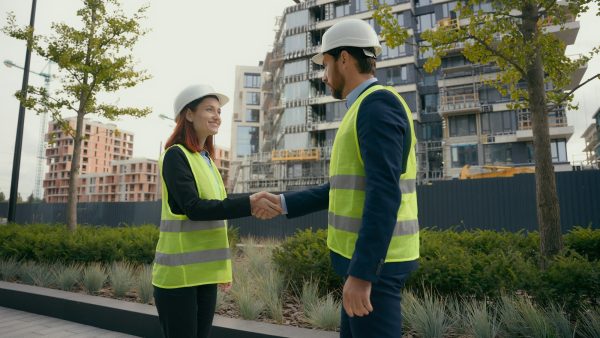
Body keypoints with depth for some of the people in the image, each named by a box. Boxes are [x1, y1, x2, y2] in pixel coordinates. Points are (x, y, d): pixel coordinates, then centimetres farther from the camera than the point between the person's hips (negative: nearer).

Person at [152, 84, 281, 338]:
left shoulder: (207, 160, 13)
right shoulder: (176, 155, -9)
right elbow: (193, 208, -20)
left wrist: (222, 268, 16)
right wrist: (248, 205, -28)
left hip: (205, 271, 7)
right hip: (179, 273, -7)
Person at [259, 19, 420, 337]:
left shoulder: (378, 104, -14)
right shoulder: (364, 110, 17)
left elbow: (384, 194, -23)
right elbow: (343, 187, 19)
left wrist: (361, 273, -24)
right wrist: (284, 203, 18)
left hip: (373, 262, -10)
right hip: (364, 257, 10)